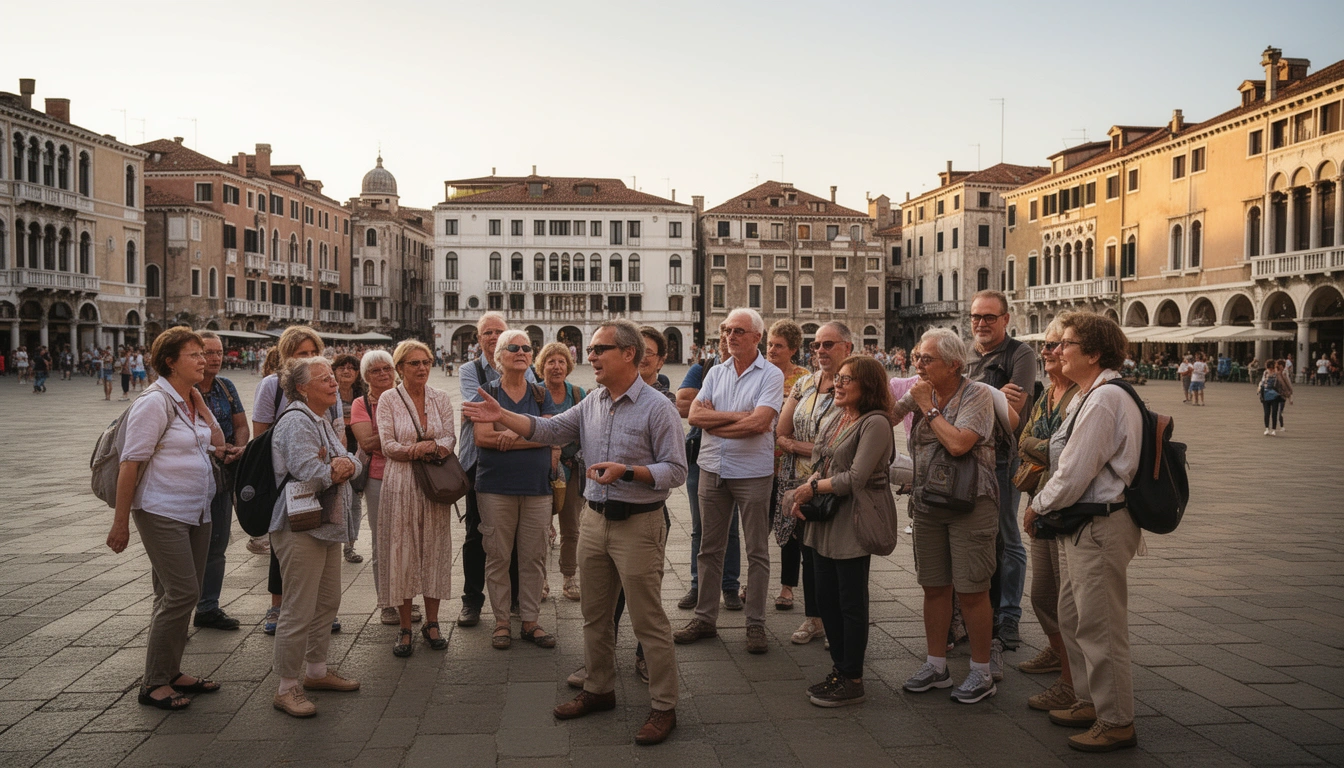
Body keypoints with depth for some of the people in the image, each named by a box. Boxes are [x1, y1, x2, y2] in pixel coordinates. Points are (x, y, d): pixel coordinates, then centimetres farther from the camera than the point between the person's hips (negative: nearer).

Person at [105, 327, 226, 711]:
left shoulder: (190, 402, 11)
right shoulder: (156, 403, -14)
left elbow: (218, 443, 9)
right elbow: (130, 463, -15)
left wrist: (200, 405, 0)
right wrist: (121, 521, -16)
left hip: (196, 513, 8)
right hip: (163, 513, -8)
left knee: (182, 594, 12)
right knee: (181, 592, -11)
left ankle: (171, 672, 23)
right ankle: (154, 683, 0)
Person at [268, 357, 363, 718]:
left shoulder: (323, 420, 16)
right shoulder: (296, 422, -15)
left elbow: (353, 461, 10)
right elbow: (309, 475, -24)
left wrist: (345, 464, -13)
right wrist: (337, 468, -5)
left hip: (328, 524, 10)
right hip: (300, 528, -10)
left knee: (328, 602, 19)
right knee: (299, 611, -5)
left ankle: (316, 671, 33)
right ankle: (287, 689, 5)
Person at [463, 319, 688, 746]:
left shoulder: (657, 408, -13)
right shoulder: (592, 403, 8)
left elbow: (676, 471, -15)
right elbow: (550, 430, 6)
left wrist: (626, 472, -26)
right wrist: (501, 417, -3)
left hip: (637, 524, -7)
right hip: (595, 518, 7)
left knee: (648, 622, 0)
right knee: (594, 614, 17)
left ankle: (664, 707, 12)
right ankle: (598, 690, 34)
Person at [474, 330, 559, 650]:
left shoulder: (542, 395, 10)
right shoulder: (487, 393, 3)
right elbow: (482, 437, -10)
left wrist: (511, 435, -16)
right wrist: (530, 435, -10)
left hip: (536, 488, 2)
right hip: (496, 487, -2)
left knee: (534, 557, 5)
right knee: (497, 557, 3)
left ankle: (530, 621, 17)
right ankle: (501, 621, 16)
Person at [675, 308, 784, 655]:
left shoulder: (771, 375, -5)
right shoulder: (716, 372, 10)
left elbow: (760, 422, -19)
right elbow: (695, 415, -2)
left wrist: (715, 423, -9)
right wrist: (738, 416, -13)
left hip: (752, 472, -5)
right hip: (712, 470, 5)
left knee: (757, 551, 5)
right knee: (709, 548, 12)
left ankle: (755, 624, 15)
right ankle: (705, 618, 22)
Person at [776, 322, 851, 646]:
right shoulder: (803, 384, 10)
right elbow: (781, 434, 7)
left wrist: (798, 445, -12)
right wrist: (816, 448, -8)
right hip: (799, 482, 5)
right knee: (807, 549, 11)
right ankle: (813, 618, 25)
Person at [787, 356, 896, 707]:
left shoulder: (875, 424, -14)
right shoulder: (837, 419, 12)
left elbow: (856, 478, -20)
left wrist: (813, 488, -11)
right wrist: (803, 495, -2)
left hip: (854, 521, -8)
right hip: (827, 519, 8)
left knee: (851, 602, 1)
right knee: (826, 597, 14)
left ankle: (853, 680, 13)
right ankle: (840, 668, 28)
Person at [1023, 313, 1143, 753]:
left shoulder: (1103, 400, -21)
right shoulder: (1091, 396, 13)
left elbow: (1073, 475, -22)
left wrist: (1037, 507, -8)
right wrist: (1047, 506, 10)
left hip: (1099, 529, -11)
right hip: (1081, 525, 11)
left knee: (1100, 627, 0)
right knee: (1072, 620, 20)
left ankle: (1116, 723, 13)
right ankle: (1089, 703, 34)